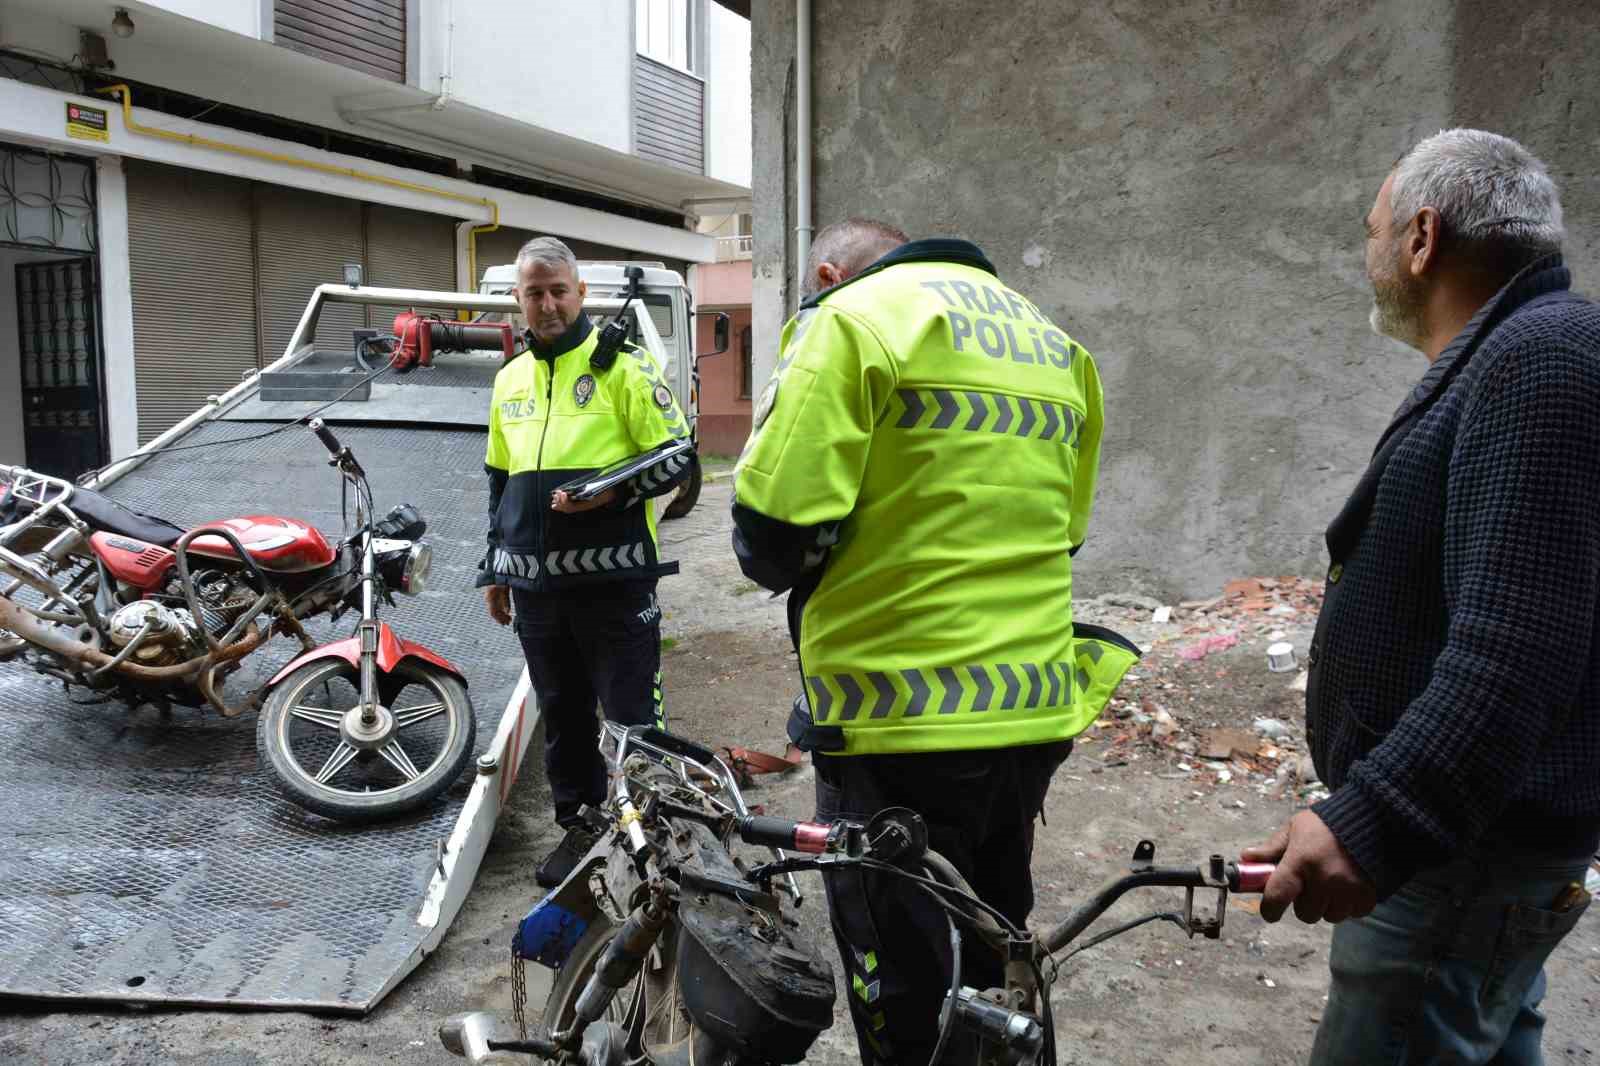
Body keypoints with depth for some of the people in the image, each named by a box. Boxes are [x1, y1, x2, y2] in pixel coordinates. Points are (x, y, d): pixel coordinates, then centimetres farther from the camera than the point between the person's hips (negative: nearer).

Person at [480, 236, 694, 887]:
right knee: (561, 712, 14)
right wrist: (493, 568, 20)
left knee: (631, 712, 0)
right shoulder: (509, 380, 16)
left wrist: (614, 490, -20)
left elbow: (677, 455, -4)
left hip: (612, 576, -5)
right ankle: (579, 826, 28)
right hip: (534, 582, 6)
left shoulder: (622, 363, -3)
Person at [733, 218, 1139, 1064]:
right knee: (987, 977, 25)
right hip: (1034, 708, 8)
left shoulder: (853, 318, -8)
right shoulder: (1055, 343, 16)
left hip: (901, 718, -7)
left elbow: (775, 533, -16)